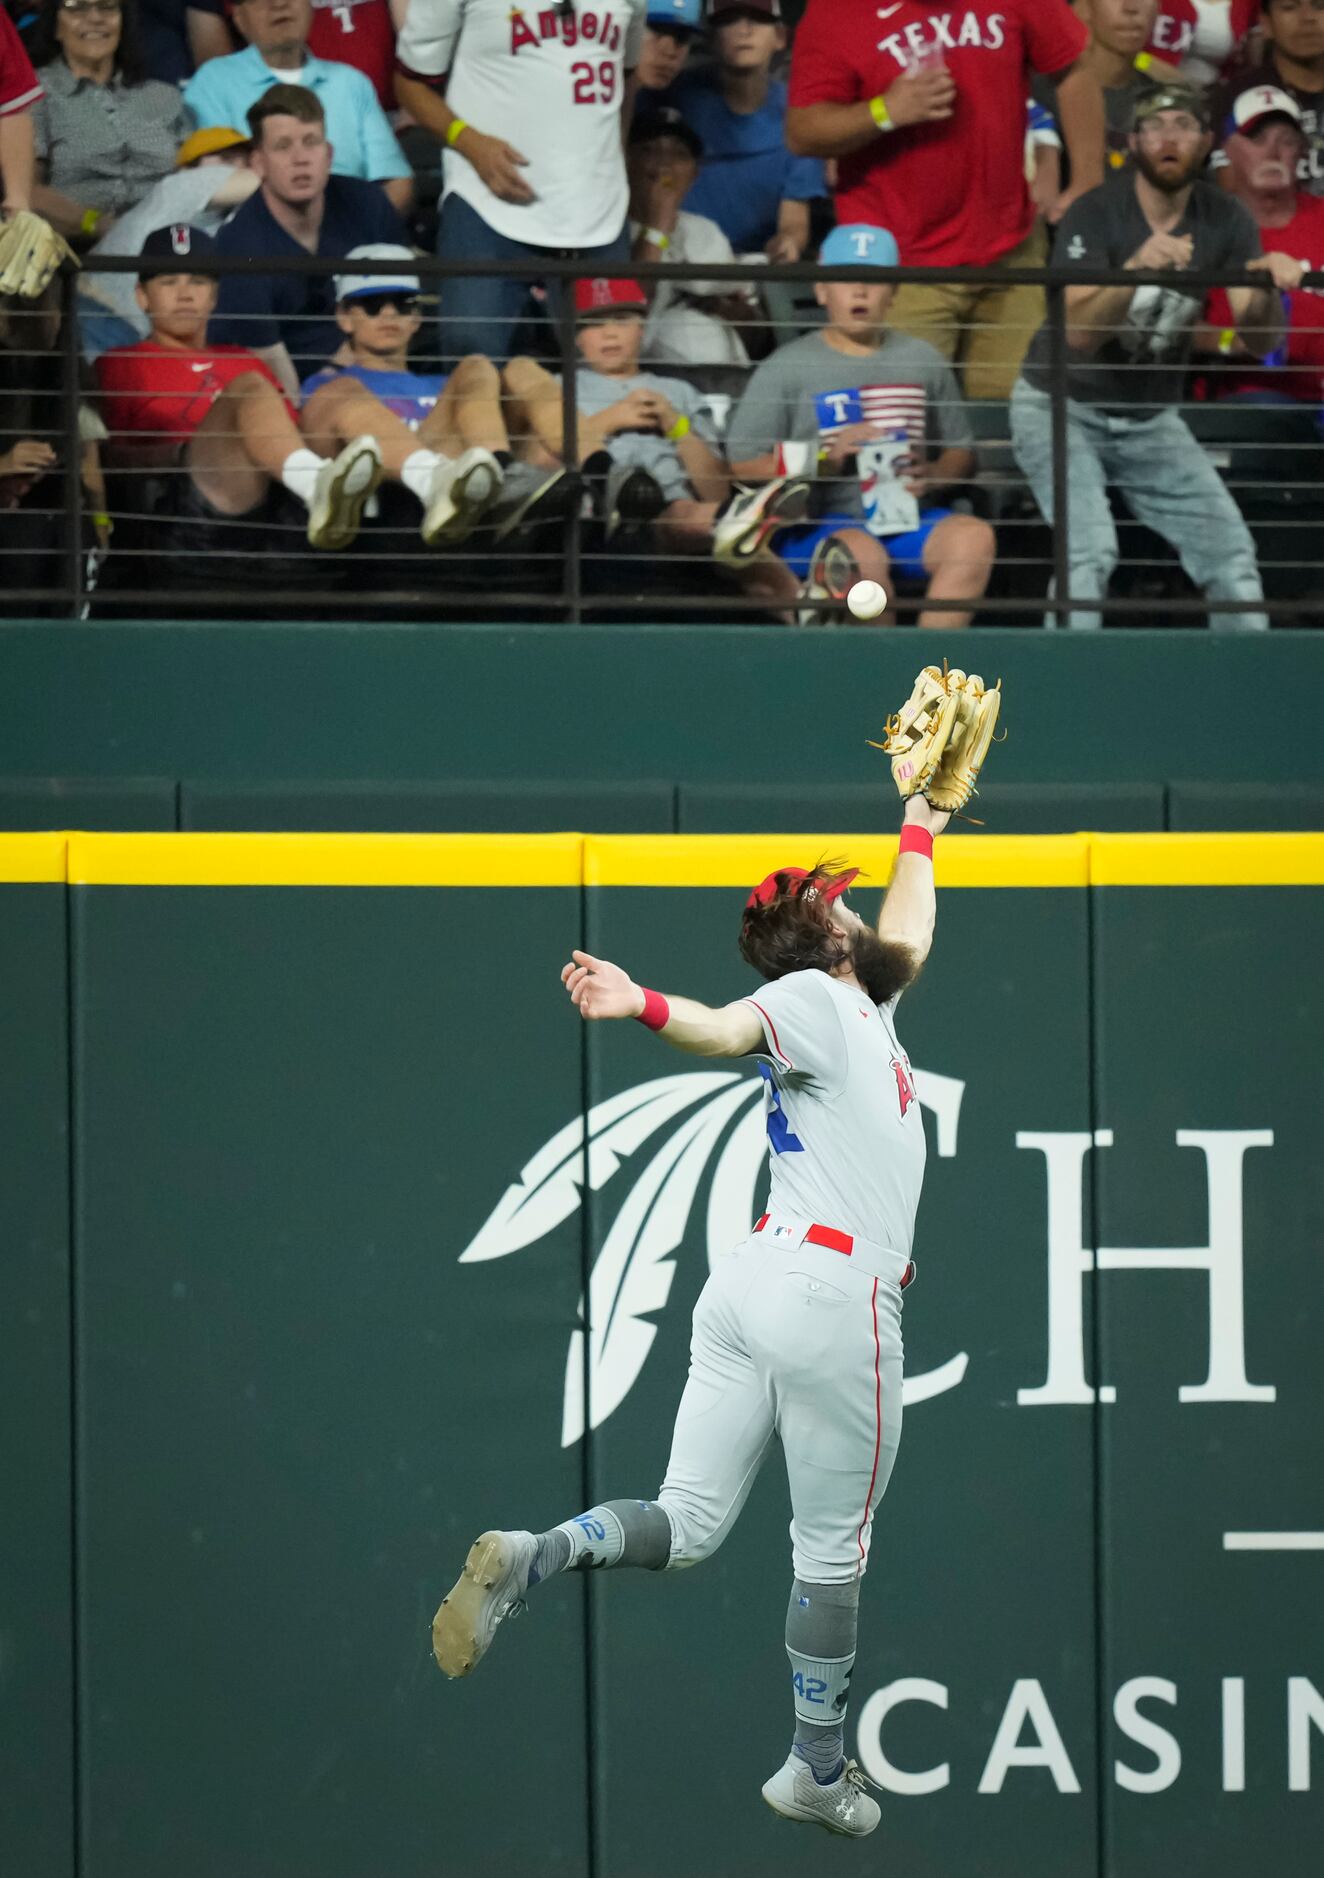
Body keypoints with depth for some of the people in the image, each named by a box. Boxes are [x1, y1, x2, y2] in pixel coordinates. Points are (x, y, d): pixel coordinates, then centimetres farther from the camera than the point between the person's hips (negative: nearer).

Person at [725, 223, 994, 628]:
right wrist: (827, 458, -12)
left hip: (909, 518, 4)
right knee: (862, 554, -38)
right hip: (818, 523, -4)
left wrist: (934, 474, -3)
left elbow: (961, 451, 22)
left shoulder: (923, 361, 20)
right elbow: (742, 465, 1)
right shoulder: (786, 368, 7)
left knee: (974, 537, -27)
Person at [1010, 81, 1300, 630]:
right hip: (1064, 410, -5)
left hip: (1151, 420, 5)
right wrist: (1138, 268, -46)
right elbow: (1078, 332, -30)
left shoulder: (1224, 221, -5)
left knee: (1230, 549, -1)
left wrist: (1267, 289, -33)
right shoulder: (1096, 215, -18)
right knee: (1090, 550, -24)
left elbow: (1258, 341, -11)